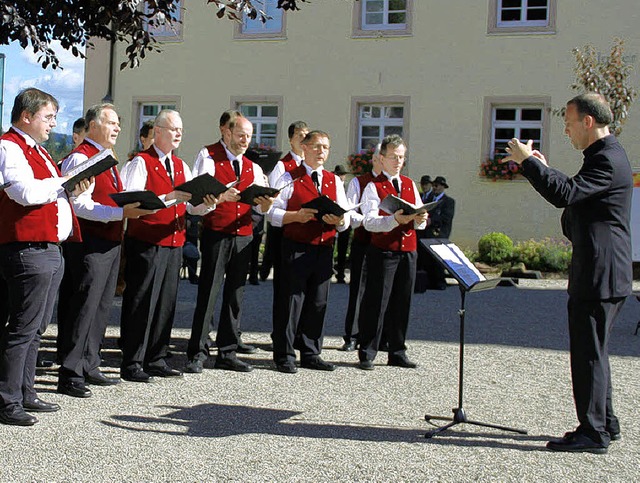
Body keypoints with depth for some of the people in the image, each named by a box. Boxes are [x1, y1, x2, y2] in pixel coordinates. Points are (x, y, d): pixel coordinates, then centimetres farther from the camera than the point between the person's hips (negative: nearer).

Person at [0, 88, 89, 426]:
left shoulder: (37, 149, 23)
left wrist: (72, 191, 9)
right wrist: (65, 182, -11)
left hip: (51, 249, 10)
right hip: (28, 250, -10)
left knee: (35, 328, 14)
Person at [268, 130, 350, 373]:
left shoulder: (335, 181, 15)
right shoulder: (290, 178, 2)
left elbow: (346, 219, 12)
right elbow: (273, 212, -3)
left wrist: (339, 220, -10)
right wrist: (296, 216, -18)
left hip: (324, 250, 5)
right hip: (296, 248, -5)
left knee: (318, 302, 9)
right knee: (292, 300, -3)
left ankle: (310, 354, 19)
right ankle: (284, 355, 5)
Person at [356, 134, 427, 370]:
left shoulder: (410, 185, 16)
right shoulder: (373, 187, 0)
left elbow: (420, 222, 13)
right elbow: (369, 222, -13)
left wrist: (420, 219, -11)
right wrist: (395, 220, -28)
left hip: (408, 251, 5)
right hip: (382, 251, -5)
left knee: (401, 303, 9)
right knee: (376, 303, -3)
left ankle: (397, 353, 19)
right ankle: (366, 353, 5)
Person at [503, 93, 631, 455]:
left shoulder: (608, 159, -17)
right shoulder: (605, 156, 18)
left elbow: (566, 194, -28)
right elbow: (576, 195, 21)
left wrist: (527, 161, -21)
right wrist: (542, 168, 12)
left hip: (599, 275, -11)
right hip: (599, 272, 11)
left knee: (589, 351, -5)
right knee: (592, 350, 17)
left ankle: (593, 432, 3)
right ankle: (605, 423, 27)